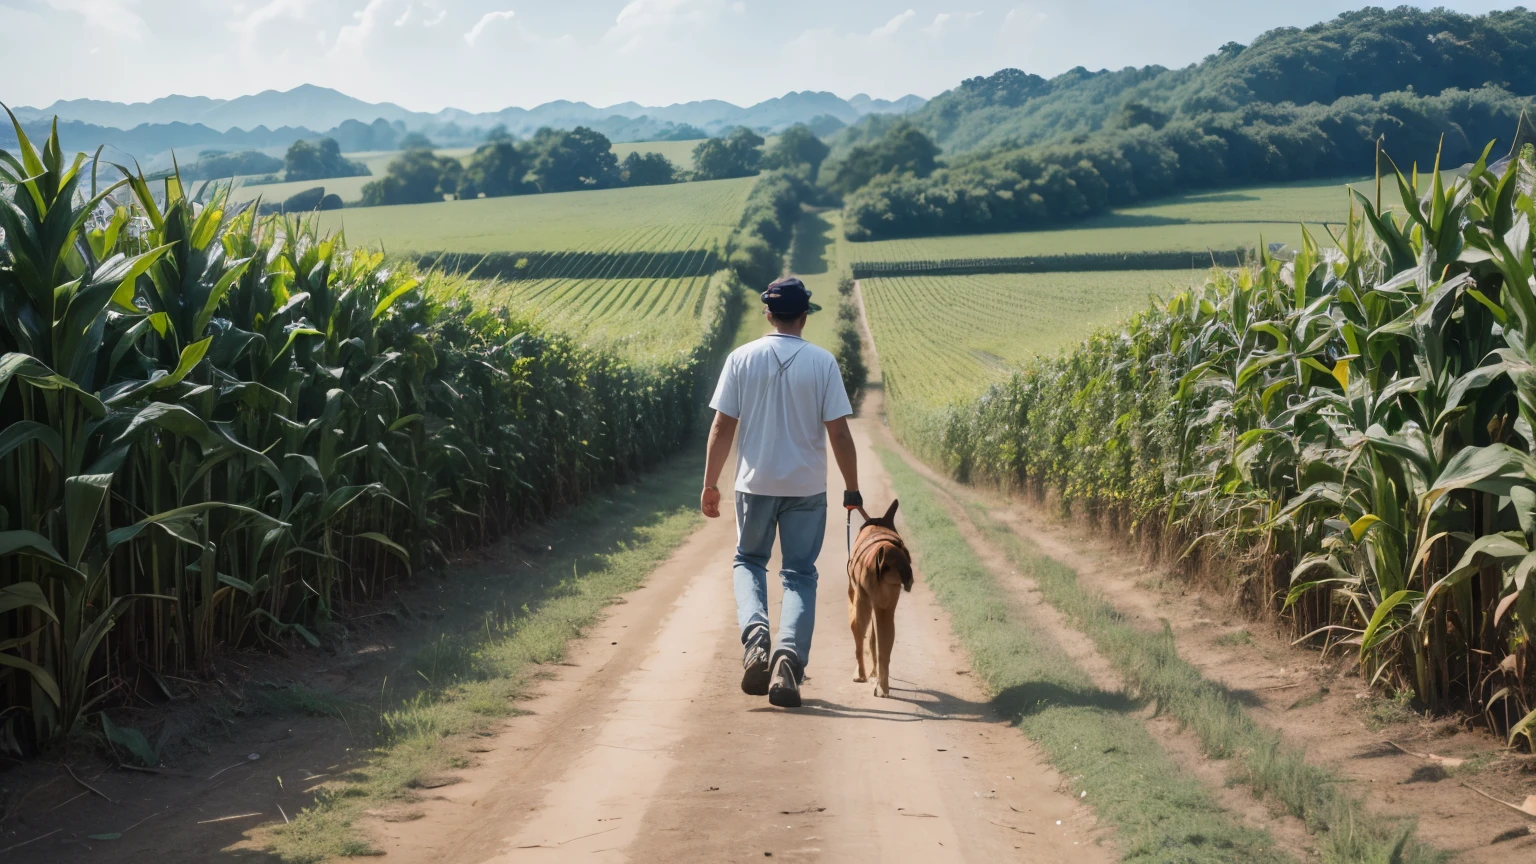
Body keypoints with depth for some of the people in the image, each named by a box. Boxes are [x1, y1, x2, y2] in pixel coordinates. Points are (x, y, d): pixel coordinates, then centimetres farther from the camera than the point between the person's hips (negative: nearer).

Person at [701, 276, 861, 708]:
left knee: (748, 561, 19)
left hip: (755, 483, 1)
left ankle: (755, 636, -6)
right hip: (807, 488, 0)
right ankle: (789, 658, -7)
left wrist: (710, 484, 6)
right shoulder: (822, 362, -5)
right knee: (800, 574, 10)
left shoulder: (742, 358, -3)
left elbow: (722, 426, -3)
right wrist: (852, 490, 4)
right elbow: (839, 433, -5)